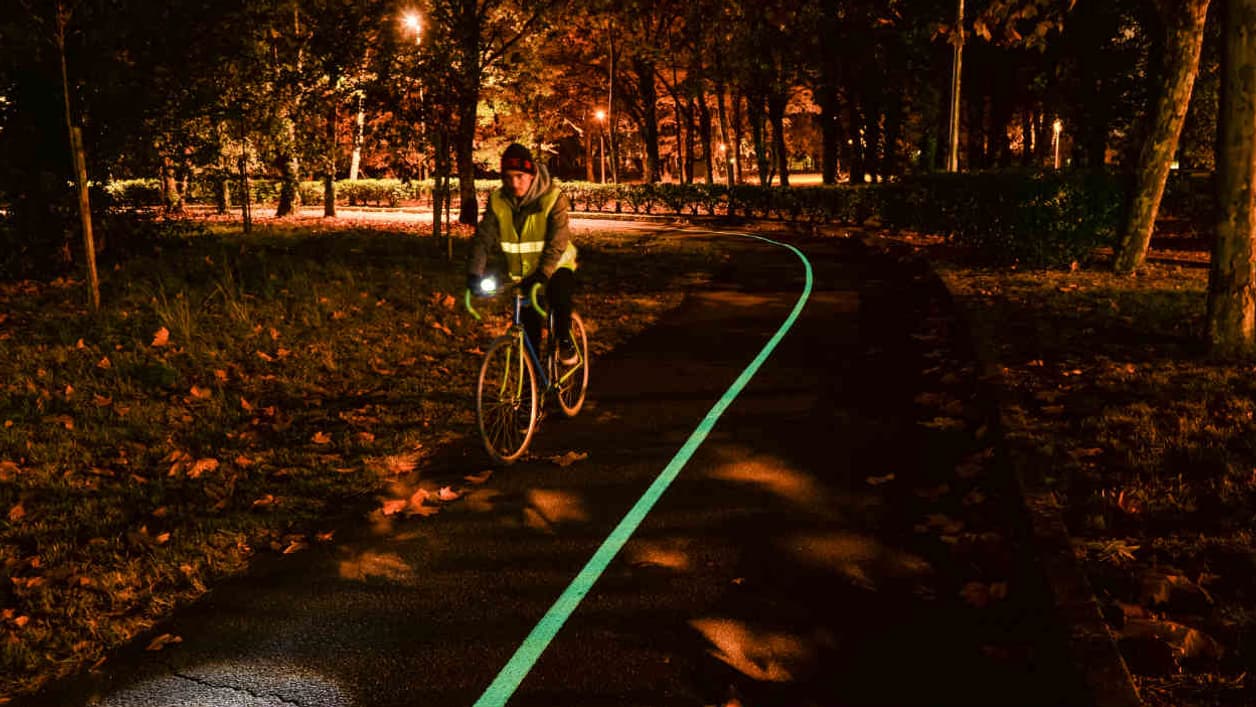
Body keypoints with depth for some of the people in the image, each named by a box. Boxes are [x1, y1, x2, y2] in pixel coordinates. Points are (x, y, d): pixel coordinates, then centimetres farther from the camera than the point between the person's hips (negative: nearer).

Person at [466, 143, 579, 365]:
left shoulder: (552, 198, -19)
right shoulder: (498, 201, -9)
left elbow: (557, 243, -27)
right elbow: (483, 238, -15)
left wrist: (542, 274, -41)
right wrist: (474, 273, -30)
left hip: (555, 267, -3)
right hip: (522, 273, 3)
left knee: (559, 294, -34)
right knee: (530, 327, 4)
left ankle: (565, 341, -10)